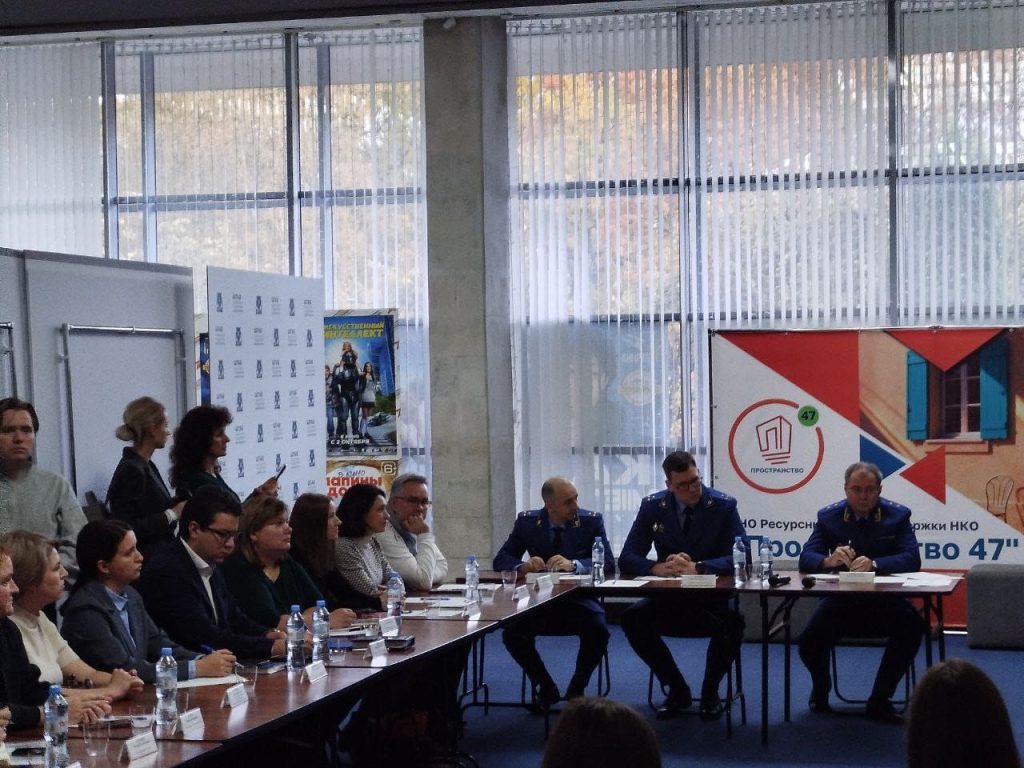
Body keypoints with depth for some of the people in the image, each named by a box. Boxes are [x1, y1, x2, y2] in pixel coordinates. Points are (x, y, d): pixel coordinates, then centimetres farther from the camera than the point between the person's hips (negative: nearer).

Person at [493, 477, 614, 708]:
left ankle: (576, 689, -4)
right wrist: (523, 566, -22)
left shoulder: (592, 521, -4)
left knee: (598, 629, -32)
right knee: (511, 632, -25)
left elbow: (608, 563, -12)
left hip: (579, 600, -1)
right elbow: (501, 560, 2)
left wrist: (574, 565, -30)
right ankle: (546, 688, 0)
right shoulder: (527, 522, 1)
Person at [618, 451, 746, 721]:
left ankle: (710, 692, -5)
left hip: (713, 597, -2)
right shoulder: (652, 507, 0)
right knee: (632, 619, -26)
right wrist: (658, 568, -25)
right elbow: (627, 559, -2)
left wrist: (696, 567, -28)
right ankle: (677, 689, -5)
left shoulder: (724, 506, -5)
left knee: (732, 622, -34)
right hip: (669, 599, 2)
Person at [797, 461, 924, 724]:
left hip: (883, 601, 0)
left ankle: (879, 700, -14)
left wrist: (874, 564, -30)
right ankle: (821, 688, 13)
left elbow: (912, 560, -12)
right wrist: (829, 560, -28)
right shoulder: (828, 517, 4)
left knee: (912, 624, -32)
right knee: (809, 643, -26)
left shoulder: (897, 515, 0)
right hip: (840, 601, 0)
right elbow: (806, 559, -4)